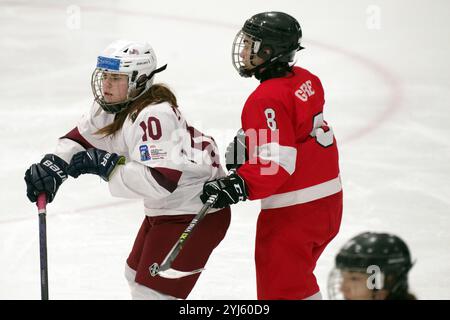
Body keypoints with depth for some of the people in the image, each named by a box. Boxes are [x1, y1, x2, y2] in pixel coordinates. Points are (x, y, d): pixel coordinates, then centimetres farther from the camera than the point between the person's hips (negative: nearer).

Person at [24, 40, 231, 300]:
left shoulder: (155, 115, -30)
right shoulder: (113, 105, -1)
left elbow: (160, 181, -37)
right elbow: (80, 139, 8)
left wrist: (105, 164, -33)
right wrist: (55, 164, -12)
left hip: (196, 215, -11)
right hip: (164, 209, 11)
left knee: (151, 292, -11)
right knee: (137, 276, 27)